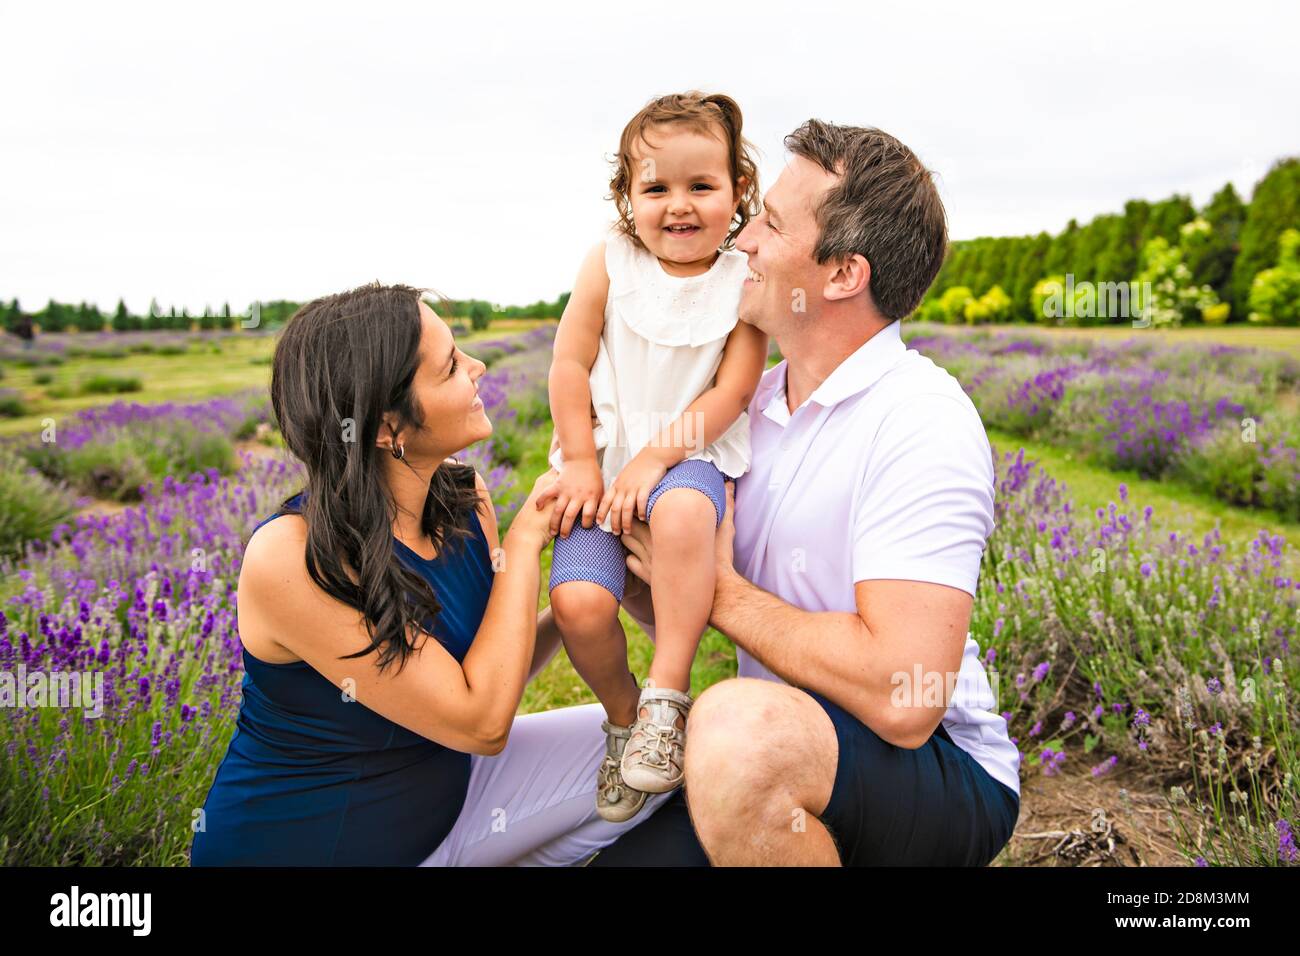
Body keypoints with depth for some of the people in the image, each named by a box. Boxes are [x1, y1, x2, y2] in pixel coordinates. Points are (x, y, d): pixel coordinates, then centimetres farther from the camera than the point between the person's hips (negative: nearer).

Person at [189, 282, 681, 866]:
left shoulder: (461, 494, -8)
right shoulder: (289, 560, -29)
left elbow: (494, 676, 0)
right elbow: (481, 722, -25)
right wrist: (525, 539, -20)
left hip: (448, 785, 7)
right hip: (299, 843, -6)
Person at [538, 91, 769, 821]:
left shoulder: (744, 281, -1)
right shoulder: (611, 264, 2)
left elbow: (732, 389, -8)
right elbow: (571, 362, 2)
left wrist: (656, 458, -17)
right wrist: (581, 461, -4)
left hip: (692, 457, -2)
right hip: (605, 454, 2)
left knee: (682, 514, -40)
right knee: (579, 602, -20)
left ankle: (667, 697, -23)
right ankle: (623, 714, 11)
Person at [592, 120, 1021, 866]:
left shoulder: (921, 422, -19)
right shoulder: (756, 403, 5)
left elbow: (900, 699, -29)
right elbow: (668, 612, 11)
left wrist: (721, 589, -17)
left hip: (939, 771, -7)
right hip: (777, 766, 7)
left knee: (742, 728, -36)